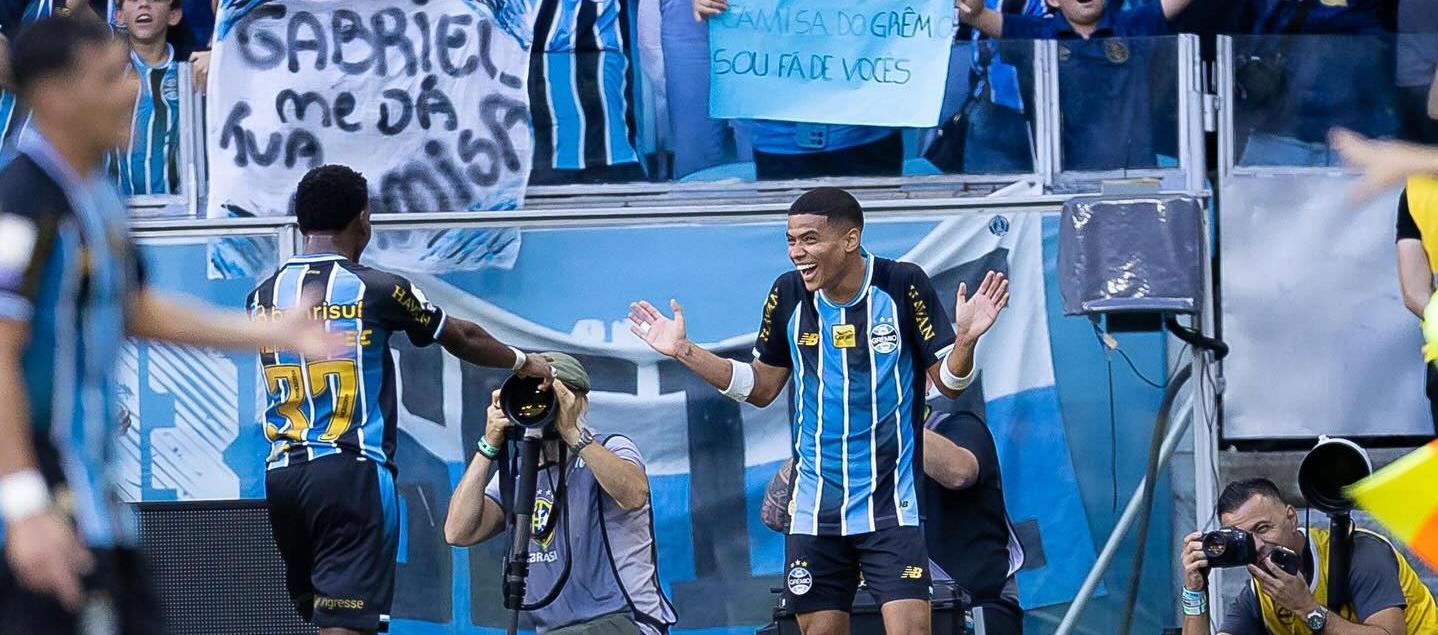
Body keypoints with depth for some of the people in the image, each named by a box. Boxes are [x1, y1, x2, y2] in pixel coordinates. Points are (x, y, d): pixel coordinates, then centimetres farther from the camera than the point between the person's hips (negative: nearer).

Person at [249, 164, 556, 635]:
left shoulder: (263, 297, 8)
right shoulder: (376, 290, -3)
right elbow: (463, 340, 13)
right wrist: (524, 362, 31)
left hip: (282, 473, 5)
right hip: (351, 472, -5)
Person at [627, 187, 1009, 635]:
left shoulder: (903, 286, -9)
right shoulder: (788, 295, 1)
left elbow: (948, 382, -4)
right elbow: (761, 387, 13)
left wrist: (965, 340, -24)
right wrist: (684, 351, 7)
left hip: (891, 507, -4)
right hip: (815, 510, 4)